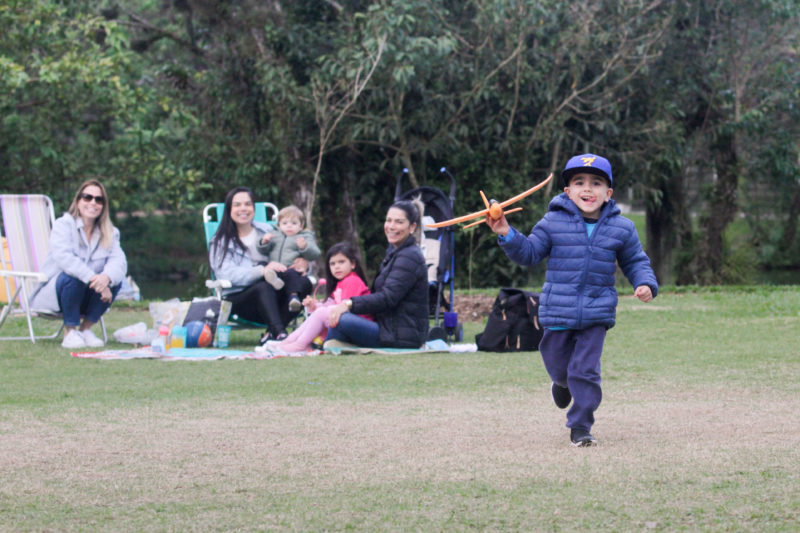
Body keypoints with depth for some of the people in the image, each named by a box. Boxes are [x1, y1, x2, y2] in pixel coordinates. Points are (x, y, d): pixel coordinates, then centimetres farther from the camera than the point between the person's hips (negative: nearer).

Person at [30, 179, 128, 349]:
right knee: (72, 277, -35)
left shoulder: (109, 233, 6)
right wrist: (92, 278, -41)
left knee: (115, 278, -19)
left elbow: (118, 260, -13)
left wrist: (106, 277, -37)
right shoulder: (63, 225, -10)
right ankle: (70, 332, -18)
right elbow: (63, 257, -29)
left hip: (85, 298, 5)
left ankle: (85, 328, -7)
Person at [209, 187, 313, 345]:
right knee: (264, 288, -36)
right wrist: (262, 271, -26)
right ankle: (280, 334, -50)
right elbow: (227, 274, -11)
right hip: (239, 299, -4)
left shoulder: (266, 230, 21)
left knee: (304, 283, -25)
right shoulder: (220, 242, 6)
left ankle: (270, 334, -30)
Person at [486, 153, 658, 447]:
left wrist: (645, 284, -5)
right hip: (558, 310, 1)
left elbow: (635, 261, 13)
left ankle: (580, 426, 4)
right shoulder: (553, 223, -2)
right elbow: (529, 253, 3)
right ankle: (563, 382, 52)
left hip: (597, 313, 0)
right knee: (558, 365, 14)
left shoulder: (621, 228, 2)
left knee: (586, 369, -7)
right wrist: (507, 235, -13)